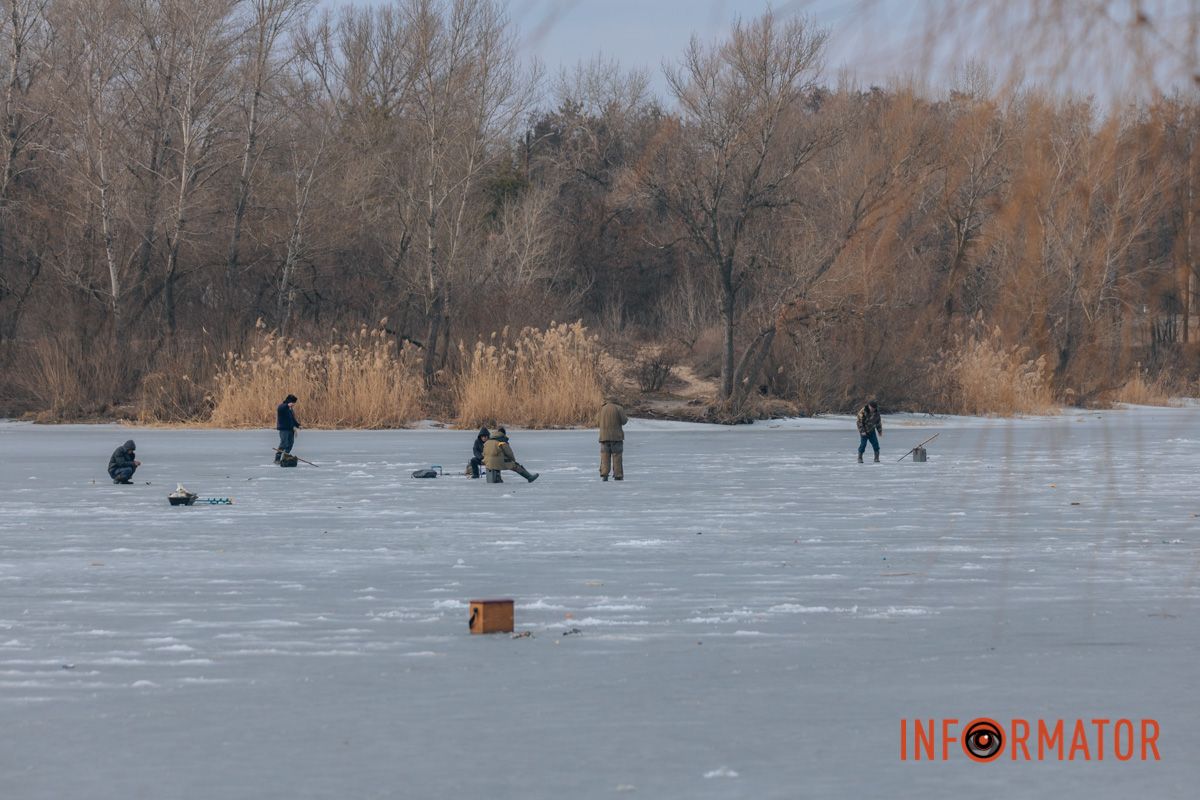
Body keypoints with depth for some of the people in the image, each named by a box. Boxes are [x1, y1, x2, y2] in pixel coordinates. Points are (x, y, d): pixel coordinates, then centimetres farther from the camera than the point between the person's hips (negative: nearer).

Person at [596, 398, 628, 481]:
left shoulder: (602, 409, 9)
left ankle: (604, 475, -7)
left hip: (604, 436, 2)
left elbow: (598, 423, 10)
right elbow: (623, 421, -4)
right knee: (617, 456, 2)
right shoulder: (619, 408, 0)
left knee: (605, 456, 4)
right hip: (616, 436, -2)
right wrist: (626, 418, 18)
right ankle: (618, 475, -2)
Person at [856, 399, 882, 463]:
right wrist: (862, 431, -20)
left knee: (875, 443, -5)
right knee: (863, 444, -10)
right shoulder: (863, 411, -19)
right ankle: (860, 458, 2)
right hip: (864, 431, -4)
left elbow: (878, 422, 11)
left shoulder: (876, 412, -1)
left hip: (872, 431, 4)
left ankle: (876, 458, 4)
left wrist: (880, 431, 12)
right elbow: (859, 422, -17)